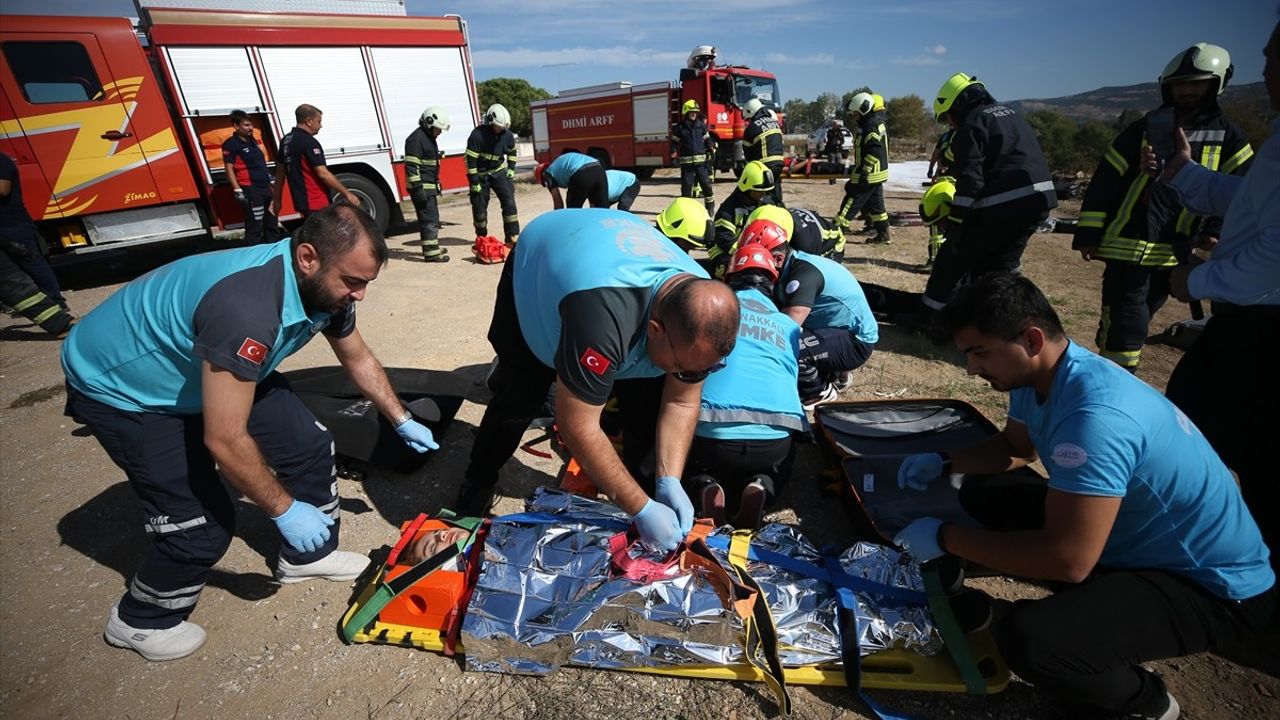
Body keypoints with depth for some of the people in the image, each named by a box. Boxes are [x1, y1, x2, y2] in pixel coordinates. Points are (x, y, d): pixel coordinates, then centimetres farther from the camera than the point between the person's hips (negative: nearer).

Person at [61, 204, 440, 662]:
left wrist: (402, 421, 7)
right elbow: (225, 440, -37)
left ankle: (308, 555, 25)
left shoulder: (324, 286, -15)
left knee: (308, 443, 1)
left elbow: (358, 359, 4)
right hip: (118, 387, -7)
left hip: (208, 369, 8)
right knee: (204, 523, -9)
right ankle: (141, 620, 23)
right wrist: (285, 510, -24)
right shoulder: (248, 307, -42)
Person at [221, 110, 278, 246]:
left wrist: (270, 183, 21)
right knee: (254, 226, -7)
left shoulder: (252, 140, 16)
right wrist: (237, 190, -19)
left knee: (272, 223, 14)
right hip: (250, 189, -8)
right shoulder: (231, 144, -7)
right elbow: (229, 169, -11)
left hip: (265, 187, 8)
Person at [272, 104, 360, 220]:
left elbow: (280, 172, 17)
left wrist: (276, 199, 23)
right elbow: (323, 174, -20)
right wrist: (347, 194, -16)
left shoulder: (286, 140, 13)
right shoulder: (308, 142, -15)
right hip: (316, 204, -9)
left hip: (301, 202, 9)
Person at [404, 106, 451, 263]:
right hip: (422, 187, -10)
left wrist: (437, 186, 28)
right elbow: (411, 166, -21)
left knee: (433, 218, 18)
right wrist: (418, 189, -25)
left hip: (431, 186, 10)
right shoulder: (416, 139, -15)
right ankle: (431, 253, -10)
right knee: (429, 219, -11)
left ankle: (433, 246, 30)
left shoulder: (430, 137, 17)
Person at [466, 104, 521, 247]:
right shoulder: (477, 135, -22)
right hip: (480, 174, -3)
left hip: (499, 172, 3)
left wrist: (511, 168, 5)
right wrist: (474, 182, -19)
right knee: (479, 207, 4)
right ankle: (481, 239, 22)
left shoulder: (507, 135, -8)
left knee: (509, 202, -11)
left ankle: (512, 238, -8)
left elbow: (512, 151, 14)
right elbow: (470, 159, -19)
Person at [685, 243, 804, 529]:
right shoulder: (788, 325, 21)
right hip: (774, 438, 2)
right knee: (782, 461, 36)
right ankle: (763, 488, 1)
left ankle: (703, 487, -3)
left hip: (711, 432, -1)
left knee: (689, 454, 32)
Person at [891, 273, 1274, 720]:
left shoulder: (1095, 415, -35)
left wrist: (945, 537, -25)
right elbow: (1016, 447, 14)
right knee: (981, 496, 7)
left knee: (1027, 638, -30)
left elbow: (1068, 559, -34)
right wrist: (944, 463, -2)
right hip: (1131, 539, 9)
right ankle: (1098, 599, 13)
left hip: (1210, 585, -9)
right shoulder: (1038, 374, -6)